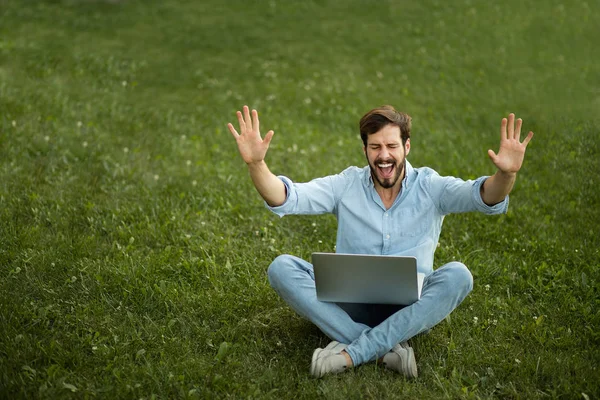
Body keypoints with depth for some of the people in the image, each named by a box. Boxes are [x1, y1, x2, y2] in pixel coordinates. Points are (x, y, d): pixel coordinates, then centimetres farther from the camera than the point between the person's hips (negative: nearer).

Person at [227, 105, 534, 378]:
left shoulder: (430, 187, 0)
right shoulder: (346, 185, 3)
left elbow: (485, 198, -17)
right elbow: (286, 199, -9)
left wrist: (506, 174, -40)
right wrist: (256, 164, -29)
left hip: (408, 308, -1)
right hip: (348, 303, 1)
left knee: (457, 275, -30)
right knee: (282, 268, -21)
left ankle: (349, 353, -31)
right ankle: (389, 347, -30)